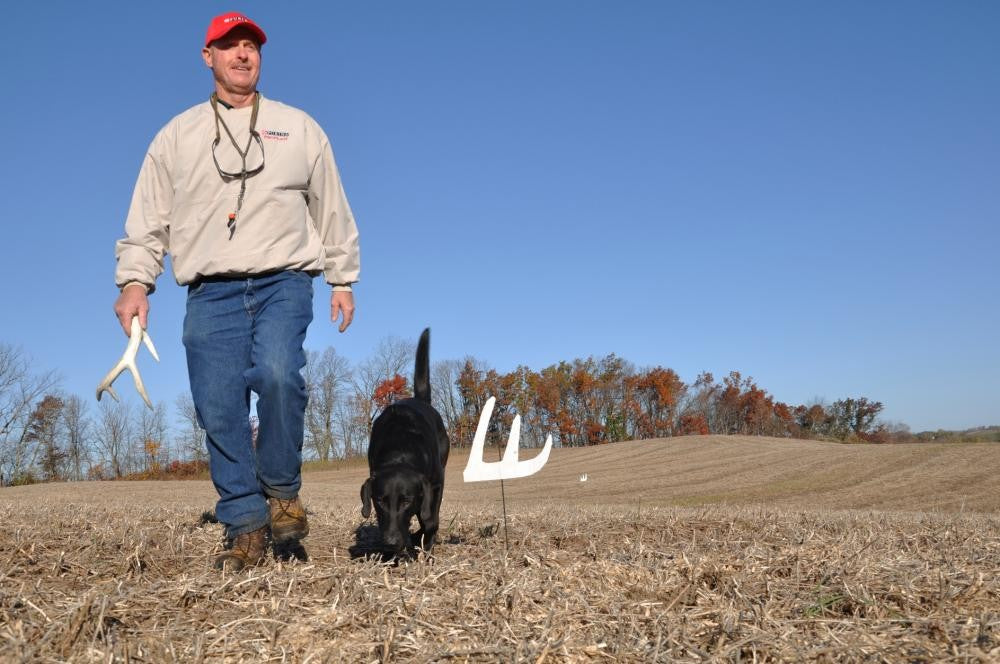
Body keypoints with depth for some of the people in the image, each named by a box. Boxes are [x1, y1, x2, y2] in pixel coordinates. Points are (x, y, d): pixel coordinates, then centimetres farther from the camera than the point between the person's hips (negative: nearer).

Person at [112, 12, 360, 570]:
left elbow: (333, 211, 17)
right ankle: (246, 530, 2)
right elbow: (148, 218, 12)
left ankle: (281, 492, -6)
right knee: (219, 410, -7)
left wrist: (343, 278, 14)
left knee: (278, 374, -27)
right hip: (210, 293, 2)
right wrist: (135, 280, -1)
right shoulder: (176, 136, 16)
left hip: (283, 282, -1)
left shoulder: (299, 128, 15)